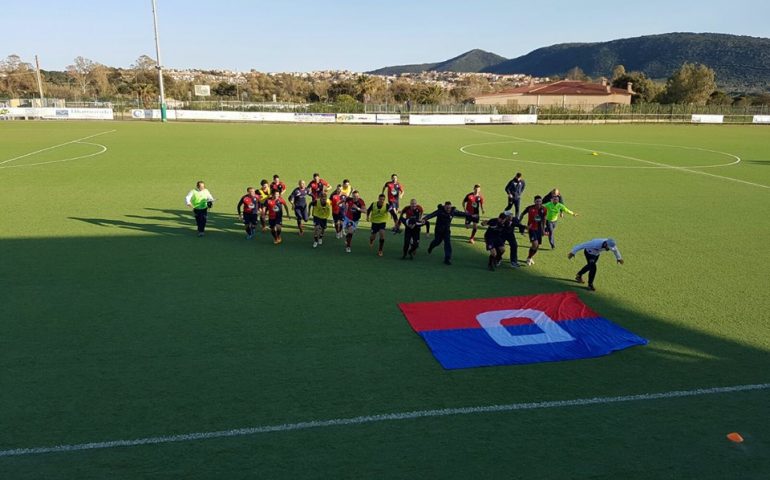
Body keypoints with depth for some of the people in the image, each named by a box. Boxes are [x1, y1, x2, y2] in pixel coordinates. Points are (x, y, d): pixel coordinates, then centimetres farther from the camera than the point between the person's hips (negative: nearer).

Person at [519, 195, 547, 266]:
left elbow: (544, 219, 11)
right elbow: (522, 214, 2)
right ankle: (529, 258, 3)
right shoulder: (530, 208, -15)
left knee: (537, 246, 9)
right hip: (532, 228, -5)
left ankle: (529, 257, 34)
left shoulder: (543, 209, -4)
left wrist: (543, 229, 15)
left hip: (539, 229, 5)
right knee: (535, 244, -20)